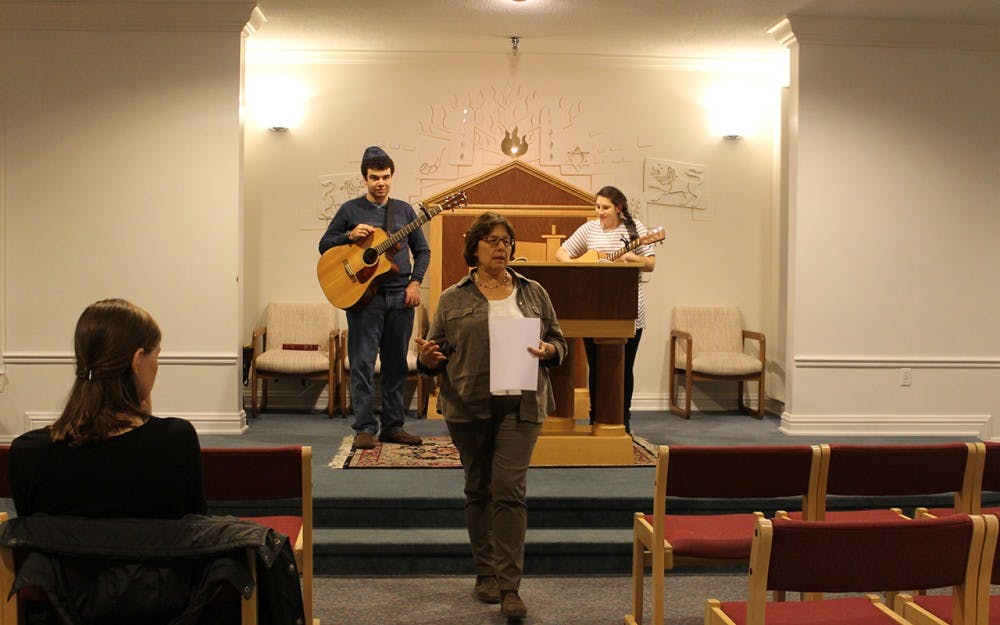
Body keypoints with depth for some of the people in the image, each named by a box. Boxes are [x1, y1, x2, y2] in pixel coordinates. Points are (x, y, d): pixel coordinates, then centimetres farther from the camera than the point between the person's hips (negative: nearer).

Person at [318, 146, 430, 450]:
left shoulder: (404, 210, 12)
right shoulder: (350, 210, 4)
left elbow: (422, 250, 14)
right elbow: (324, 245, 6)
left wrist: (415, 282, 0)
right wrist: (350, 236, -12)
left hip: (400, 297, 3)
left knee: (396, 364, 7)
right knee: (363, 362, -5)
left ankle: (392, 426, 14)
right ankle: (365, 428, 1)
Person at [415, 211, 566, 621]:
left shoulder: (533, 293, 10)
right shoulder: (452, 300, 7)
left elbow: (559, 341, 13)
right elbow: (436, 354, 7)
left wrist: (547, 350, -9)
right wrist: (428, 359, -16)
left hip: (520, 406, 0)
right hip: (469, 407, 1)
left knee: (510, 490, -8)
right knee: (478, 490, 10)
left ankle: (509, 586, -6)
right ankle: (485, 574, 23)